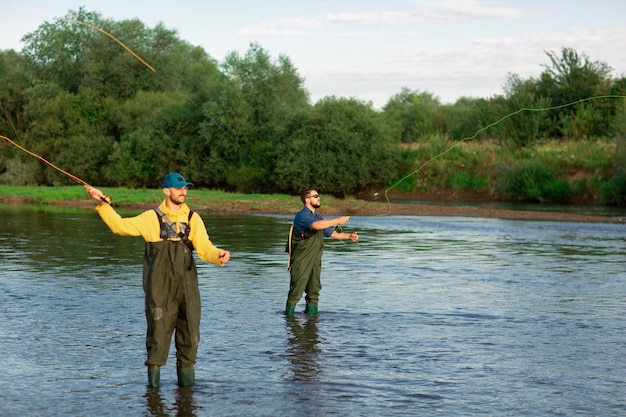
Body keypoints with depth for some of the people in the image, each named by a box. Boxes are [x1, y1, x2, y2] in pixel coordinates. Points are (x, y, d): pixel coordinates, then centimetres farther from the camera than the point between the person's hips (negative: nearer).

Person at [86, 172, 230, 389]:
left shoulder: (193, 219, 8)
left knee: (189, 331, 5)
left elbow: (205, 248, 0)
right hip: (160, 288, -2)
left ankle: (186, 373, 17)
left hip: (187, 286, 2)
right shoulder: (151, 218, 4)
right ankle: (153, 374, 7)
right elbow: (120, 226, 0)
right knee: (158, 329, -4)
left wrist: (218, 255, -21)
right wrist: (103, 204, -9)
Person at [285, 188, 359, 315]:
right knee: (296, 292, -7)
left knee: (314, 292, 9)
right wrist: (337, 221, -23)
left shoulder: (318, 217, 17)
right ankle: (289, 316, 1)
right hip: (301, 261, -8)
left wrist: (349, 236, 3)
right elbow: (316, 225, -29)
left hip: (315, 262, 8)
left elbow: (333, 233, 19)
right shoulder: (301, 216, -12)